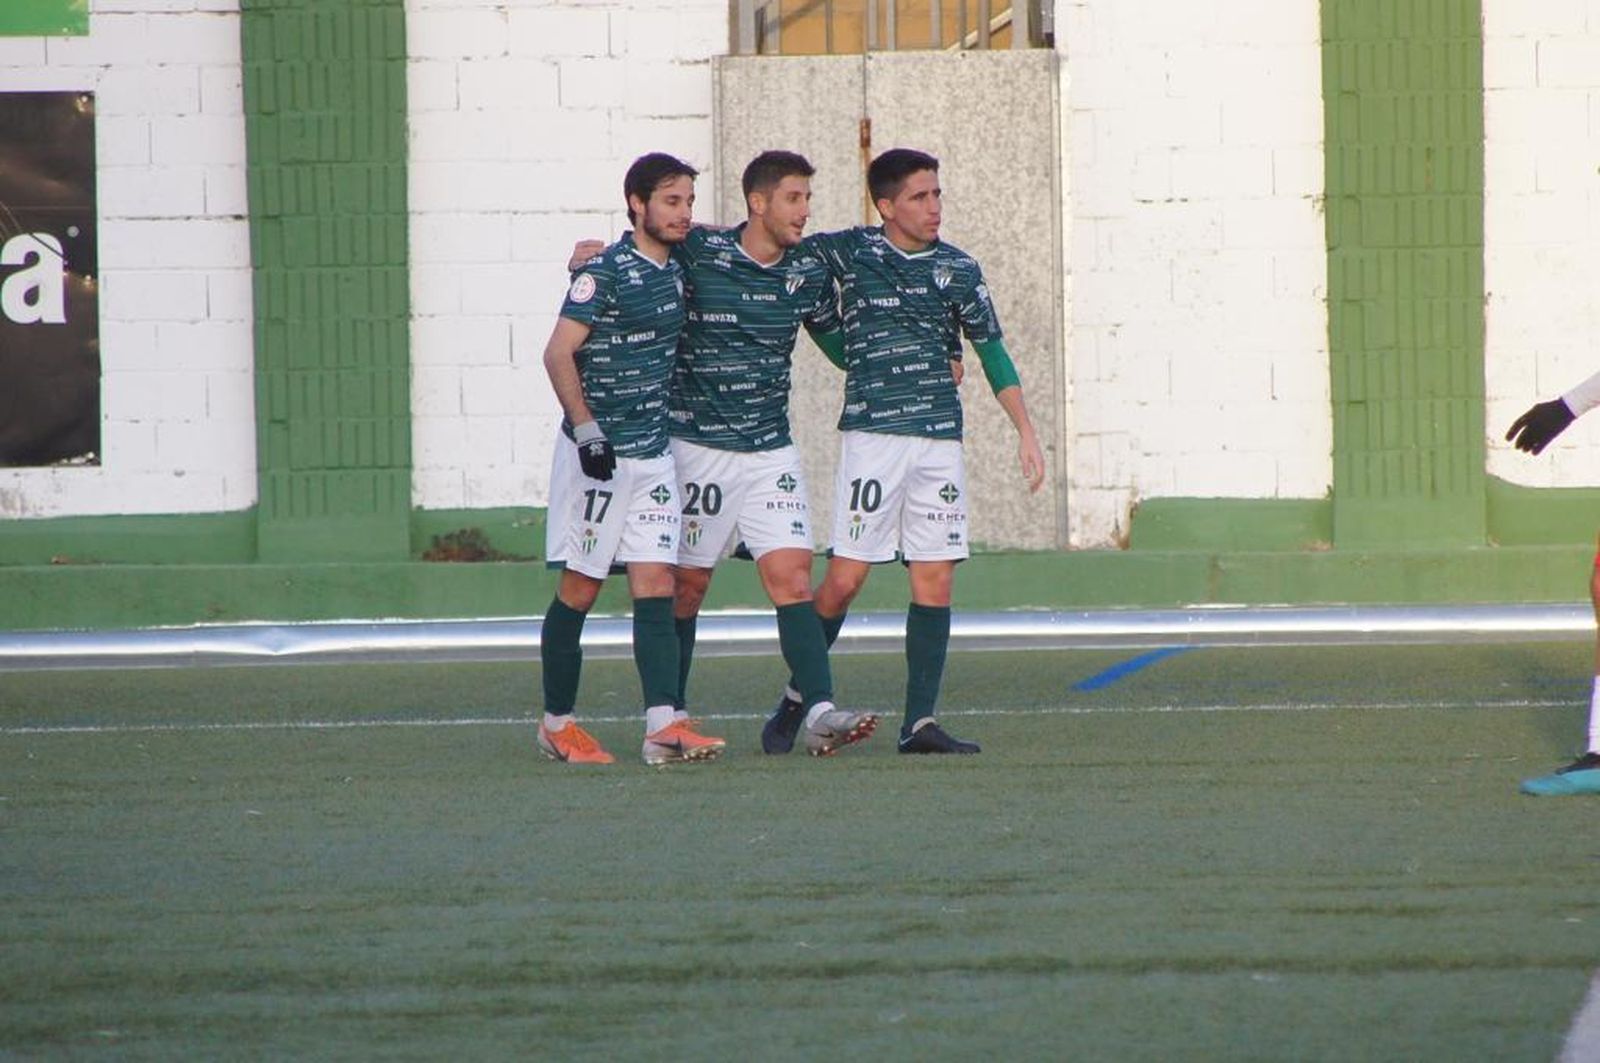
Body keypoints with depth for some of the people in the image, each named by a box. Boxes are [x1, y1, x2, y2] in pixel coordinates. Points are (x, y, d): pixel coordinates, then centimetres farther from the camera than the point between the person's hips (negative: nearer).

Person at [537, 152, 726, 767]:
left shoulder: (675, 270, 11)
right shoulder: (605, 272, -12)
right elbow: (559, 353, -16)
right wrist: (587, 428, -22)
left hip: (652, 453, 7)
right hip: (598, 454, -7)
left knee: (656, 587, -3)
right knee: (580, 588, 1)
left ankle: (663, 725, -11)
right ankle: (557, 723, 12)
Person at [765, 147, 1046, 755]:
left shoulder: (958, 270, 8)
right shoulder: (850, 253, 1)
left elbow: (991, 353, 14)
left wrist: (1025, 431, 9)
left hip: (940, 439, 3)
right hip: (870, 434, -3)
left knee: (935, 580, -1)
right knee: (845, 579, -7)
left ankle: (920, 723, 2)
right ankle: (799, 694, 13)